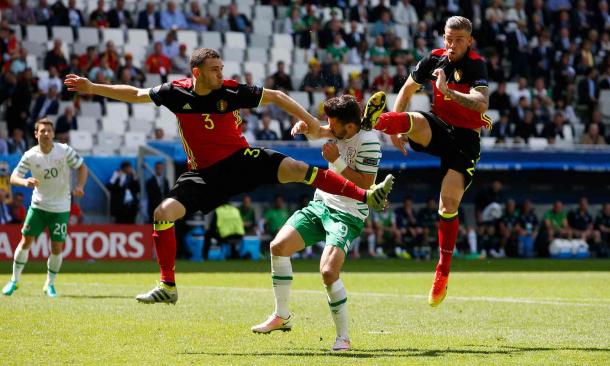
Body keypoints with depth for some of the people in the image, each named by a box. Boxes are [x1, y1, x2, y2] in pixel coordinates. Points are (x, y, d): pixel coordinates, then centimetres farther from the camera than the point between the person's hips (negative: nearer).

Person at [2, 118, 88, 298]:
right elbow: (14, 177, -10)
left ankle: (50, 284, 15)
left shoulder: (64, 150, -10)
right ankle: (14, 280, 13)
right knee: (25, 241, -3)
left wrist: (80, 186, -18)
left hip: (60, 208, -1)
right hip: (38, 205, 1)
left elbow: (82, 167, -1)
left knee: (57, 248, -3)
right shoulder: (30, 156, -8)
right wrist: (25, 182, -33)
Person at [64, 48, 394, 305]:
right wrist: (92, 88, 5)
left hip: (241, 160, -2)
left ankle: (367, 196, -20)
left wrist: (312, 123, -6)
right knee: (163, 213, -15)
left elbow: (276, 97, -3)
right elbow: (135, 94, 9)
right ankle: (168, 287, -1)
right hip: (205, 173, 2)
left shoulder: (231, 91, -11)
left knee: (294, 168, -22)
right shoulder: (176, 92, -6)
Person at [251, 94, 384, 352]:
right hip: (320, 205, 8)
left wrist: (336, 161, -22)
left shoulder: (368, 142, -19)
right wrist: (304, 125, -12)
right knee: (278, 246, -6)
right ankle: (281, 316, 7)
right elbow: (316, 131, 11)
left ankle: (343, 337, -9)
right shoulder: (338, 131, 1)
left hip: (348, 215, -8)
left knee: (328, 271, -25)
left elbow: (365, 187, -19)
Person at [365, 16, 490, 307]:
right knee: (415, 121, -33)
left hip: (464, 138, -4)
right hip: (438, 127, 4)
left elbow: (482, 104, -30)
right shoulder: (435, 59, 1)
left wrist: (448, 90, -39)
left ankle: (443, 272, 3)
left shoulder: (475, 65, -14)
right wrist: (395, 127, 4)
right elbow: (407, 90, 14)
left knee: (449, 205, -8)